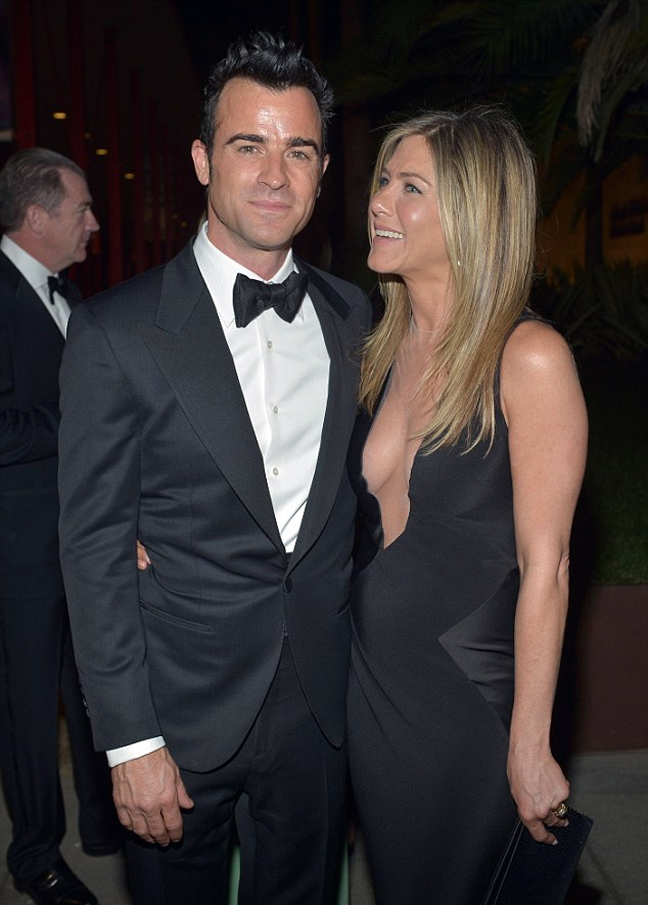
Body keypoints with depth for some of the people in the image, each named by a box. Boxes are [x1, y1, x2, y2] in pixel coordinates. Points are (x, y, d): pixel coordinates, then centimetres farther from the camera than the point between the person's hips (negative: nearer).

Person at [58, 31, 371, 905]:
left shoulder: (355, 317, 2)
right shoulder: (118, 330, -12)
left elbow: (360, 498, 9)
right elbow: (95, 545, -11)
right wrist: (130, 740, -11)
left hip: (322, 704, 4)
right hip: (185, 711, -3)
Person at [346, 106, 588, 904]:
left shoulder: (529, 358, -17)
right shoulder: (383, 351, 1)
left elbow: (544, 568, -16)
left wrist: (530, 747, -12)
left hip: (469, 697, -5)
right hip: (371, 681, 6)